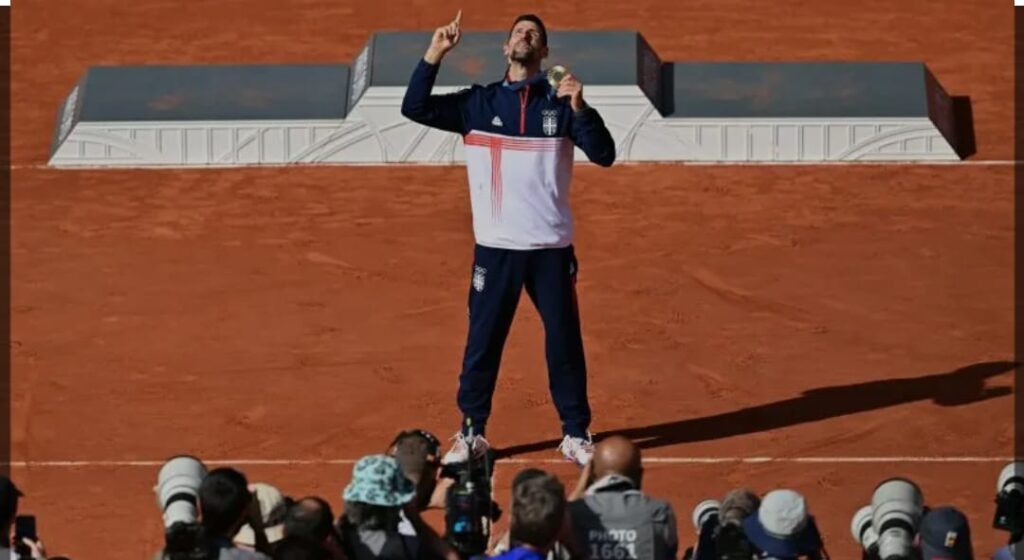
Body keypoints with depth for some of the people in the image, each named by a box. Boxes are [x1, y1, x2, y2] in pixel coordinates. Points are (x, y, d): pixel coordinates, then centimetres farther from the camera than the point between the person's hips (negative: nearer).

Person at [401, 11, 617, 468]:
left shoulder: (560, 103, 2)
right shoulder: (478, 103, 4)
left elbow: (604, 155, -7)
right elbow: (414, 108, -3)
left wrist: (578, 107, -22)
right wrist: (436, 53, -12)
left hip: (551, 248, 0)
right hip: (495, 248, 0)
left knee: (564, 343, 5)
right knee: (482, 343, 4)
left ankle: (576, 435, 15)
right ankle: (471, 434, 13)